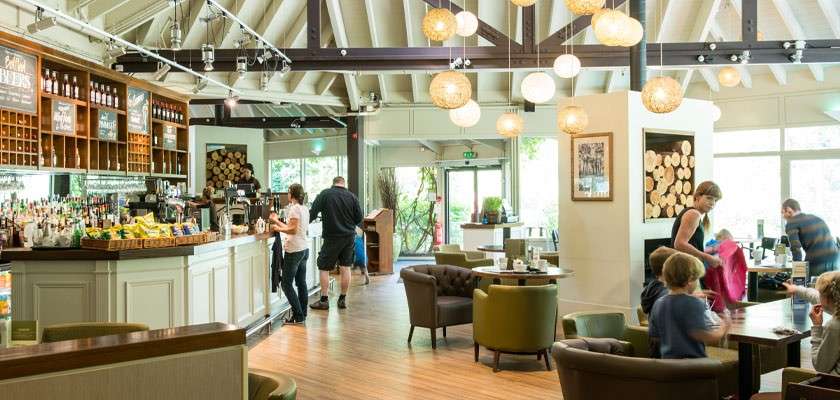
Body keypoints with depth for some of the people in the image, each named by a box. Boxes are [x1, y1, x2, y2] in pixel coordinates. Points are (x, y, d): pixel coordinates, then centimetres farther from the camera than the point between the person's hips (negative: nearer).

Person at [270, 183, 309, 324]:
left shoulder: (294, 208, -13)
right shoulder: (305, 208, 13)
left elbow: (293, 229, -20)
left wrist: (279, 229, -6)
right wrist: (277, 221, 24)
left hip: (294, 250, -9)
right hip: (304, 248, 9)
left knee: (286, 283, -3)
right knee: (301, 283, 11)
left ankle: (298, 316, -4)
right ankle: (302, 315, 14)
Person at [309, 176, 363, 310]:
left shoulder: (325, 194, -8)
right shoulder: (352, 196, -1)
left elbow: (312, 213, -10)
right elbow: (359, 218, 4)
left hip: (332, 237, -3)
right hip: (349, 236, 4)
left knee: (324, 268, 6)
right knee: (345, 267, 11)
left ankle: (324, 300, 7)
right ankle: (343, 299, 16)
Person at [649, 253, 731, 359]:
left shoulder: (658, 304, 5)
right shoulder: (693, 304, -15)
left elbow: (654, 336, 13)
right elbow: (702, 335, -22)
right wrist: (722, 330, -5)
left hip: (668, 361, 7)